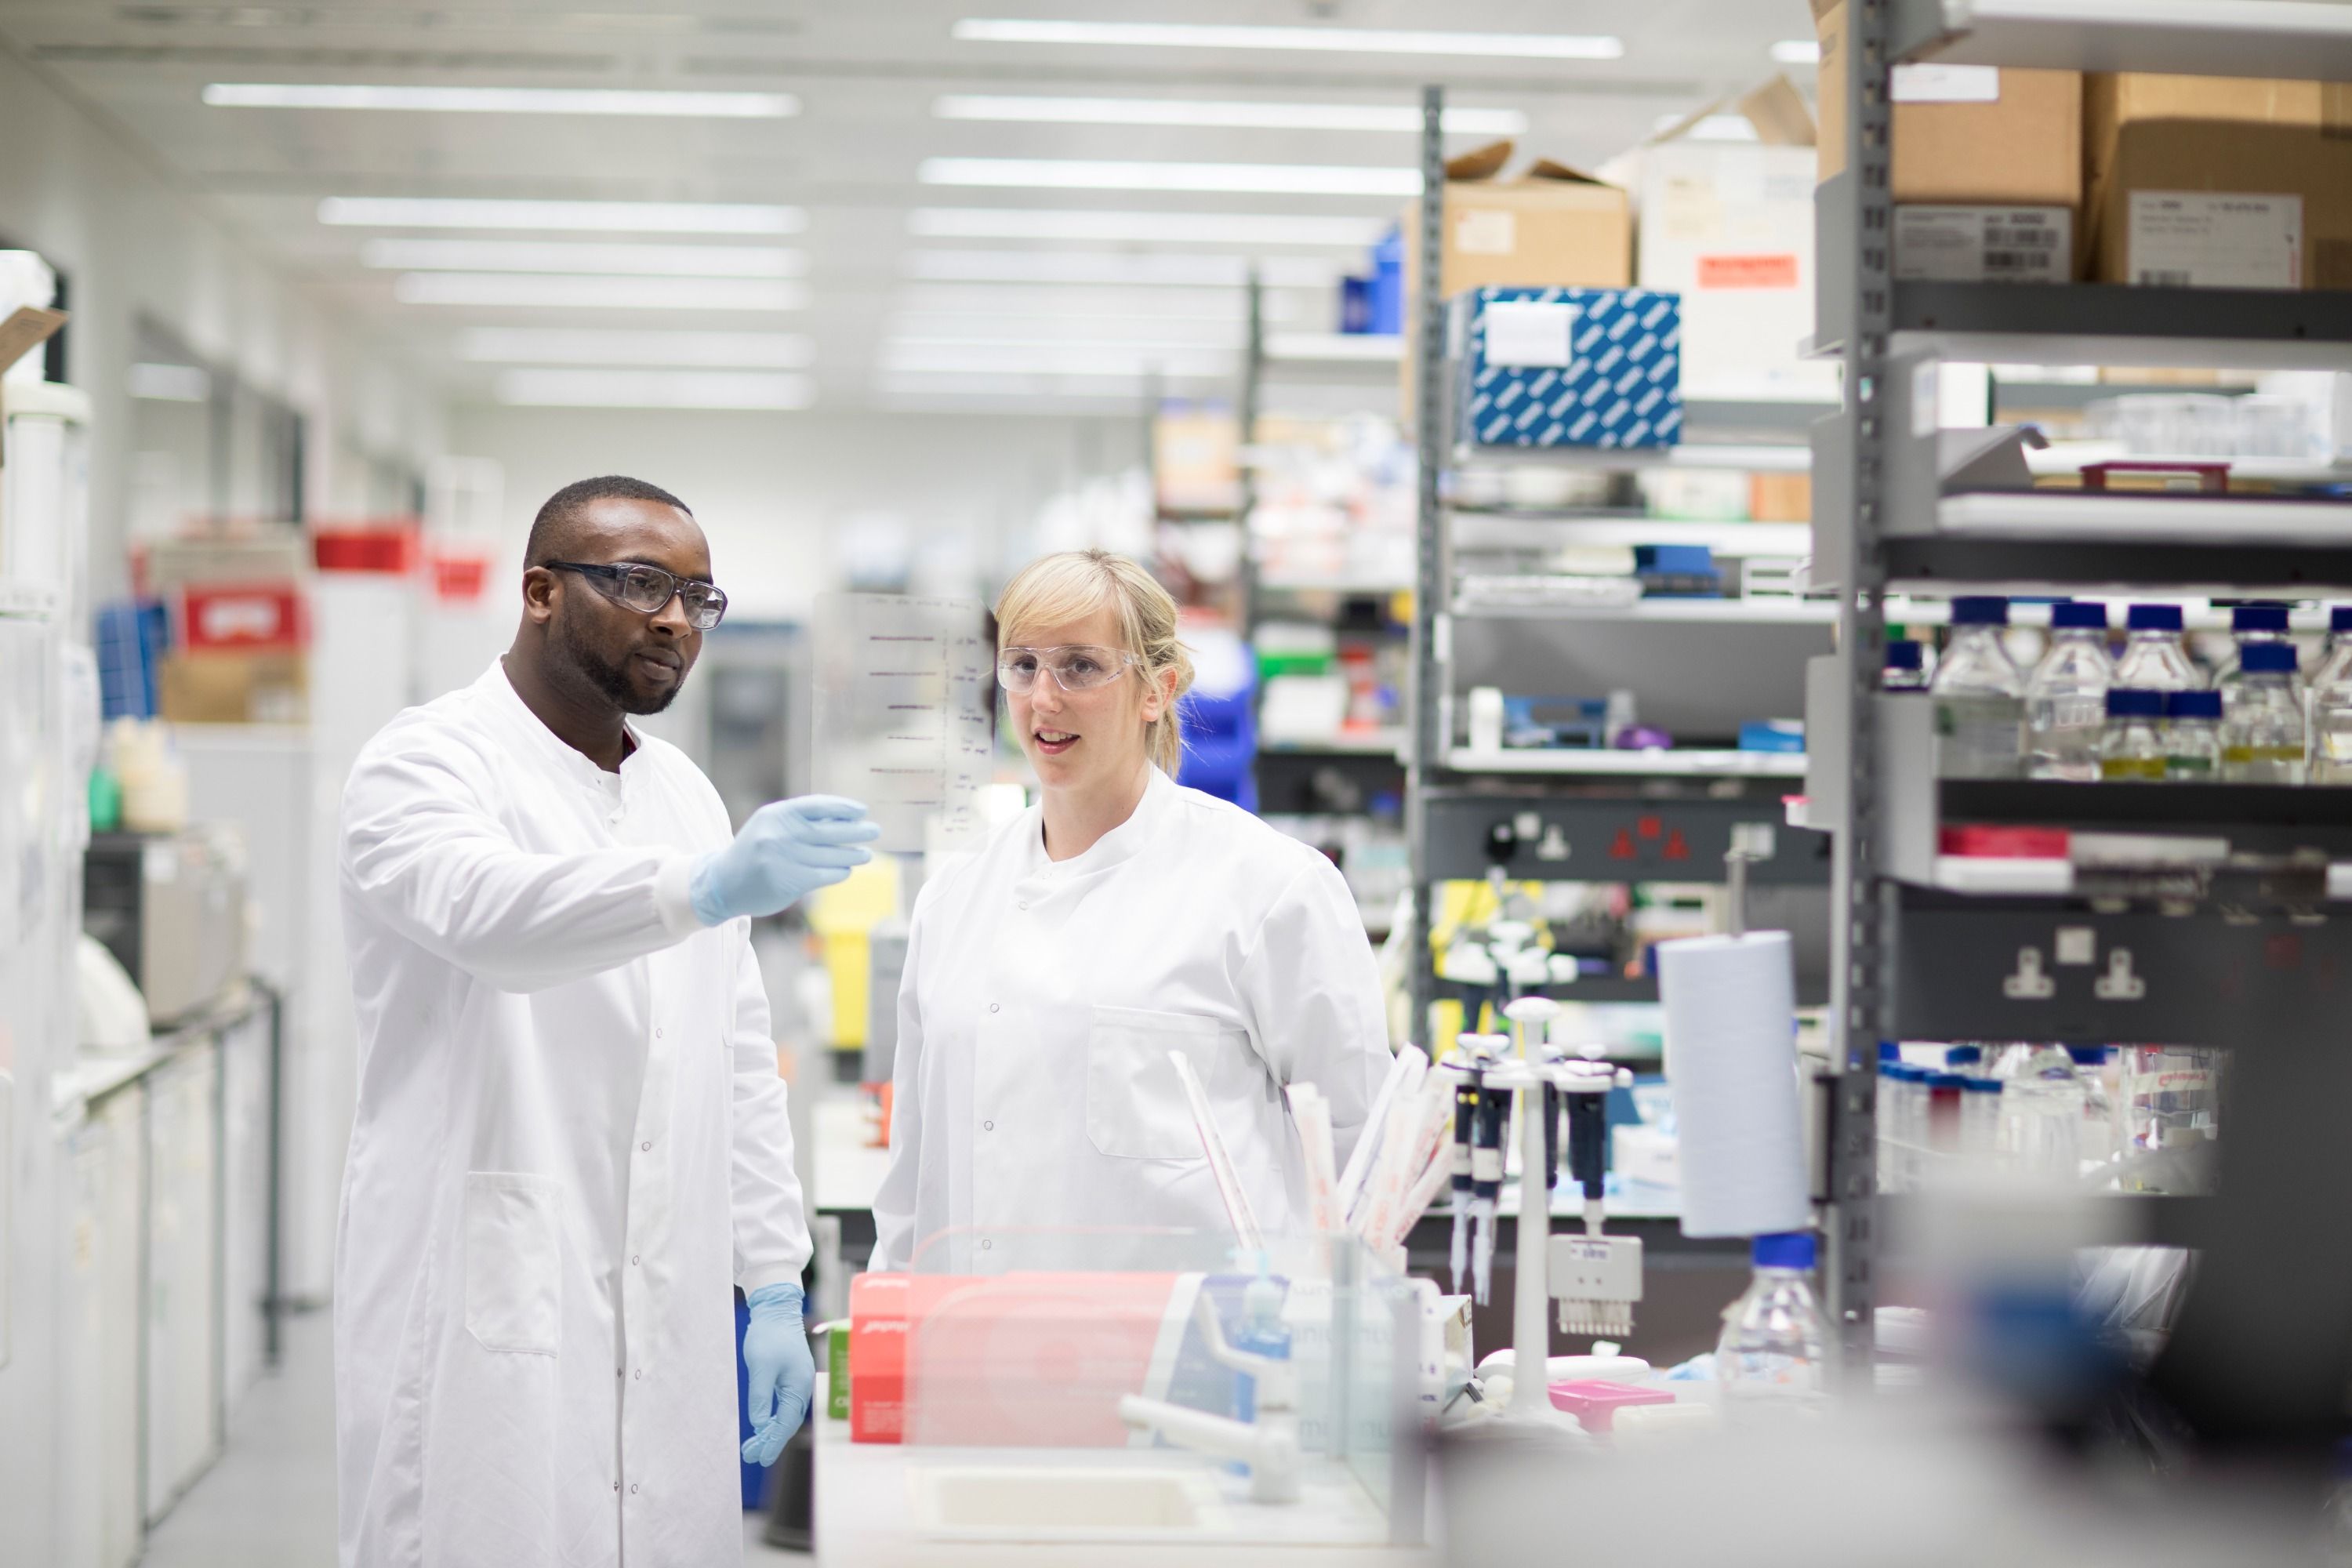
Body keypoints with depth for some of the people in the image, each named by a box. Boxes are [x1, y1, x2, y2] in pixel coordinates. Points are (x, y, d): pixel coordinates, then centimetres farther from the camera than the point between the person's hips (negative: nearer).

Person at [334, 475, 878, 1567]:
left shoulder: (684, 794, 17)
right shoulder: (431, 762, -5)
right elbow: (489, 908, -28)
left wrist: (774, 1285, 10)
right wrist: (712, 884, -43)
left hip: (670, 1337, 6)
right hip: (487, 1327, -6)